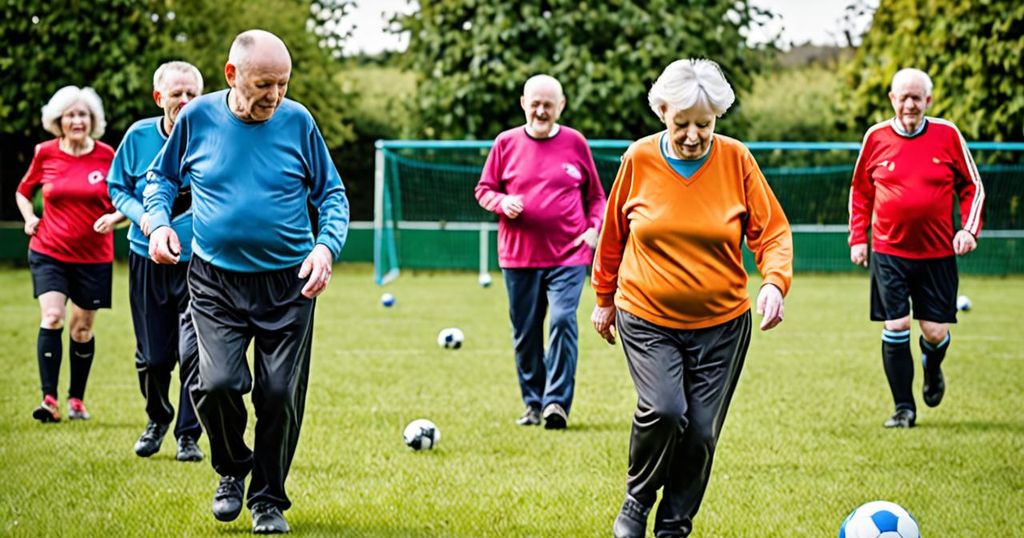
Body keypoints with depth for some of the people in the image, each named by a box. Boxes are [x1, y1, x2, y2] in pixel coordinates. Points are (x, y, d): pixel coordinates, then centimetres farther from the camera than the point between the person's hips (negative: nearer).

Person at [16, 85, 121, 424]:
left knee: (82, 328, 8)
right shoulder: (45, 154, -1)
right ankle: (49, 399, -18)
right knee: (52, 317, -17)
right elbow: (23, 191, 16)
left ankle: (77, 399, 23)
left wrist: (114, 217, -16)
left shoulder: (106, 156, -4)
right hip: (50, 252, 0)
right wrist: (29, 218, -1)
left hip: (93, 256, 0)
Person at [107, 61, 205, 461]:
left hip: (198, 261, -2)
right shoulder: (139, 136, -2)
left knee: (193, 352, -10)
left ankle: (188, 434, 6)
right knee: (152, 356, 10)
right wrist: (140, 214, -12)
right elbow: (117, 188, 7)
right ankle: (157, 420, 36)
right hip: (147, 259, 2)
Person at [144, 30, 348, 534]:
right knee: (217, 383, -17)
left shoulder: (297, 122, -3)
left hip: (288, 284, 1)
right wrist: (158, 221, -6)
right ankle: (233, 469, 13)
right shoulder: (198, 117, -2)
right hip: (215, 282, 0)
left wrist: (327, 245, -11)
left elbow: (332, 194, 7)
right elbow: (161, 176, 14)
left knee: (280, 395, 0)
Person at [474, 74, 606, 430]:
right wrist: (501, 202, -11)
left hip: (568, 254, -1)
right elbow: (484, 189, 10)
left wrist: (593, 228, -3)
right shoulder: (506, 143, 4)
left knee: (563, 321, -15)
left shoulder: (575, 143, 5)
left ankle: (557, 401, -12)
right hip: (519, 255, 2)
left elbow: (596, 195, 13)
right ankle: (533, 404, 18)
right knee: (525, 332, 6)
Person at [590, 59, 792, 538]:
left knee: (701, 431, 0)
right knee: (663, 409, -22)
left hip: (721, 323, 1)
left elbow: (772, 231, -2)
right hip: (646, 318, -1)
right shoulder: (639, 159, -4)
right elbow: (613, 234, 10)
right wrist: (605, 298, 16)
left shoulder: (735, 159, -5)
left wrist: (774, 281, -20)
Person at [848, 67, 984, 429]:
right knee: (895, 328, -5)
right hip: (889, 253, 0)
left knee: (935, 332, 0)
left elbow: (972, 186, 8)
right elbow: (860, 191, 14)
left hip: (937, 253, 0)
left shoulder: (947, 135, -1)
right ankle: (904, 408, 7)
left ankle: (932, 369, 37)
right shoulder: (876, 137, 1)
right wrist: (858, 237, 7)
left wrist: (969, 228, -6)